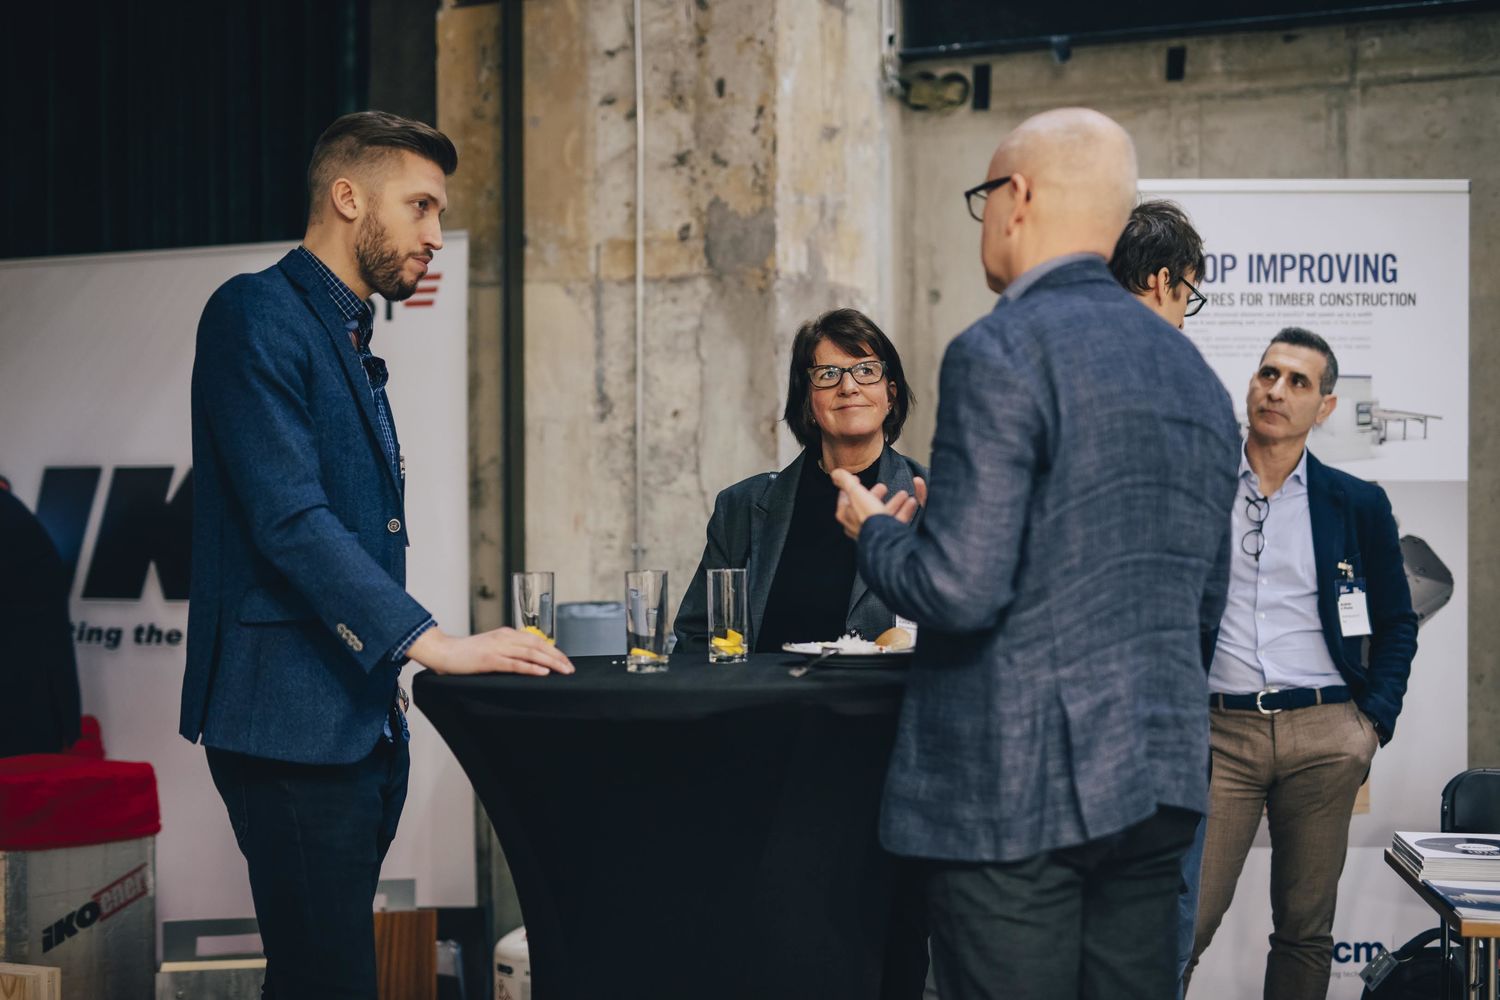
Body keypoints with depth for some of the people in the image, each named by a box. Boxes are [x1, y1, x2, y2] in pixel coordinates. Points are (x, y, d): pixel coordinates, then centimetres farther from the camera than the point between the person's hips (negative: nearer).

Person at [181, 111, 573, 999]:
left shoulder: (353, 343, 21)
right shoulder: (257, 316, -8)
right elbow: (289, 520, -19)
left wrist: (390, 683, 18)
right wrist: (434, 643, -24)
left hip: (364, 721, 9)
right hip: (296, 720, -9)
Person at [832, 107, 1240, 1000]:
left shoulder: (1003, 352, -12)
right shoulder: (1193, 372, 13)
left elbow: (958, 589, -18)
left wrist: (873, 529, 2)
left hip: (1019, 790, -8)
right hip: (1160, 782, 8)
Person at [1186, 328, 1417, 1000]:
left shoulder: (1357, 505, 8)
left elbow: (1396, 623, 14)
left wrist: (1375, 720, 3)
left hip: (1324, 735, 1)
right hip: (1217, 731, -1)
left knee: (1306, 930, 7)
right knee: (1180, 925, -8)